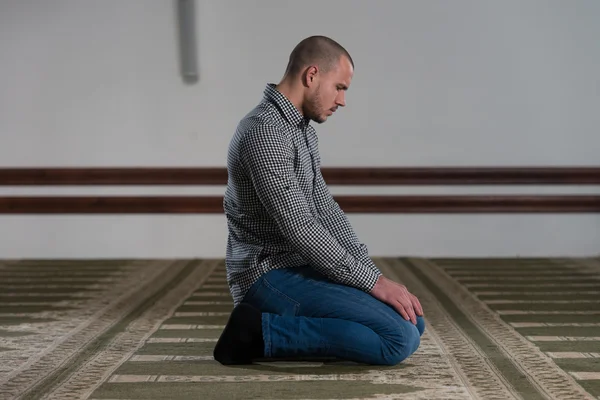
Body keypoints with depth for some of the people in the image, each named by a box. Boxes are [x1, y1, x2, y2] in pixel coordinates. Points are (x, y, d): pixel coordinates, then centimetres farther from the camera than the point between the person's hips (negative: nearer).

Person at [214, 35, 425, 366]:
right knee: (400, 338, -20)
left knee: (412, 321, 10)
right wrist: (372, 281, -18)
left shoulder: (300, 128, 13)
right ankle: (261, 333, -11)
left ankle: (285, 323, 9)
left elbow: (324, 209, 15)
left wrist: (373, 273, 5)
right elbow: (300, 229, -24)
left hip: (298, 268, 10)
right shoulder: (265, 133, -21)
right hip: (272, 277, -10)